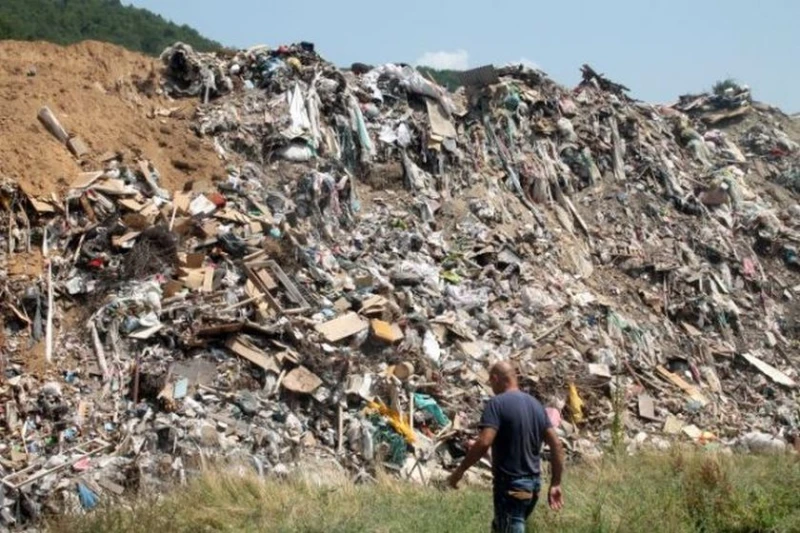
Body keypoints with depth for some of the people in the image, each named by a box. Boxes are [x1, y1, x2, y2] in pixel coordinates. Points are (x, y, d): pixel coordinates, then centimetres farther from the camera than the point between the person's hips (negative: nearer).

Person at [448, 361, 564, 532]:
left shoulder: (497, 403, -13)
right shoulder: (535, 404, 9)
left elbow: (484, 443, -24)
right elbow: (556, 445, 7)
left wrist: (460, 470, -12)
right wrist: (556, 484, 11)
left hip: (511, 485, -8)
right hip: (533, 482, 8)